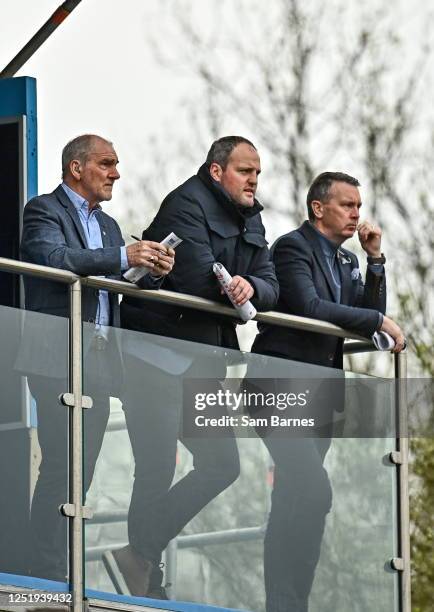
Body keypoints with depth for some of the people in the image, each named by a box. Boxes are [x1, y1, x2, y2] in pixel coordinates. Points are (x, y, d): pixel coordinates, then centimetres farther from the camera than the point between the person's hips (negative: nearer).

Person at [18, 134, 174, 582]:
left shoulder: (107, 225, 24)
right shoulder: (44, 211, -1)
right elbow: (53, 258, -21)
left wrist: (152, 274, -1)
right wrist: (123, 257, -25)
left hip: (98, 361, 8)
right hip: (60, 359, -8)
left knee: (80, 472, 6)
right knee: (61, 468, -13)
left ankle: (62, 569, 9)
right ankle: (47, 576, -13)